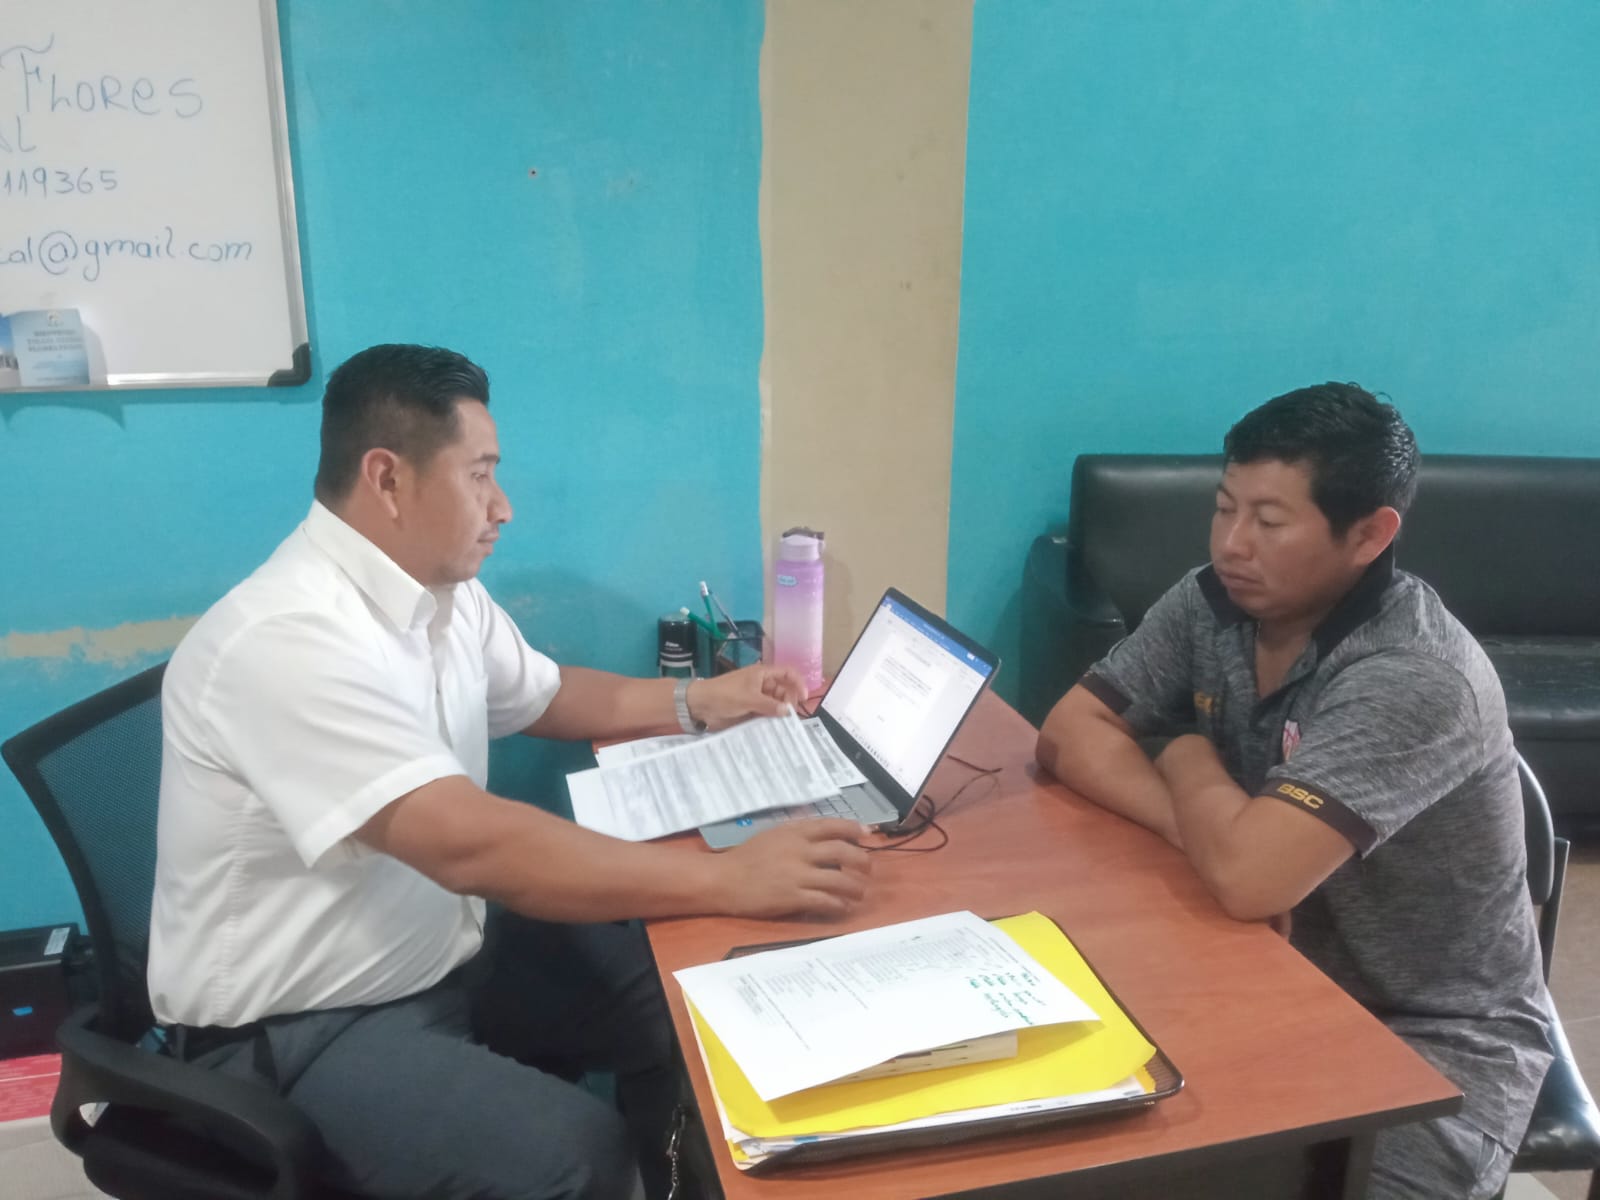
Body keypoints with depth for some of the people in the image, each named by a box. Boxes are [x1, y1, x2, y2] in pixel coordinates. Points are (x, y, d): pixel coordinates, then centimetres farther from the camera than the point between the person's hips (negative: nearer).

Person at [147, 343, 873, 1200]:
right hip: (300, 1026, -8)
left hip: (444, 955, 8)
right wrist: (729, 880, -34)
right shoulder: (288, 639, -28)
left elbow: (543, 695, 19)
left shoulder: (445, 592, 1)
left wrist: (696, 702, 6)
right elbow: (473, 845, -36)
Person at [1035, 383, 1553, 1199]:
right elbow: (1069, 733, -8)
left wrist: (1190, 761, -17)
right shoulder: (1211, 605, -8)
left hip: (1436, 1044, -5)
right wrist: (1207, 830, -23)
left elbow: (1247, 877, -37)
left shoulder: (1415, 679, -29)